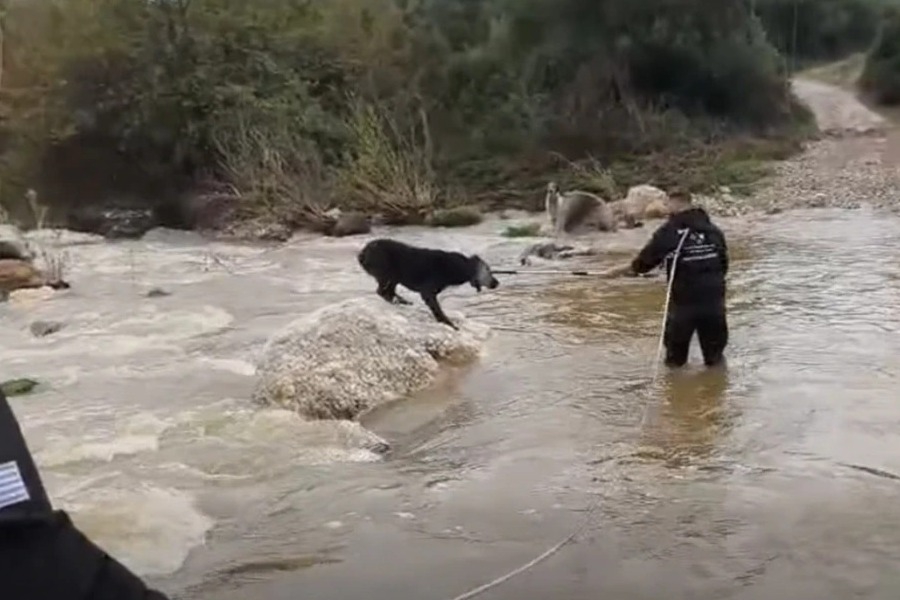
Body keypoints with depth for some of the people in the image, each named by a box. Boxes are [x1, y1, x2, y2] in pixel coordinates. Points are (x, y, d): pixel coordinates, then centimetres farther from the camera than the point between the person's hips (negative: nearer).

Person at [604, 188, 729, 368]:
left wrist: (620, 271, 14)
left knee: (675, 359, 15)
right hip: (714, 298, 3)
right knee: (715, 355, 16)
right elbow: (723, 265, 9)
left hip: (684, 299, -3)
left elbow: (644, 261, -1)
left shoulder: (668, 232, -7)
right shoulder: (714, 230, 5)